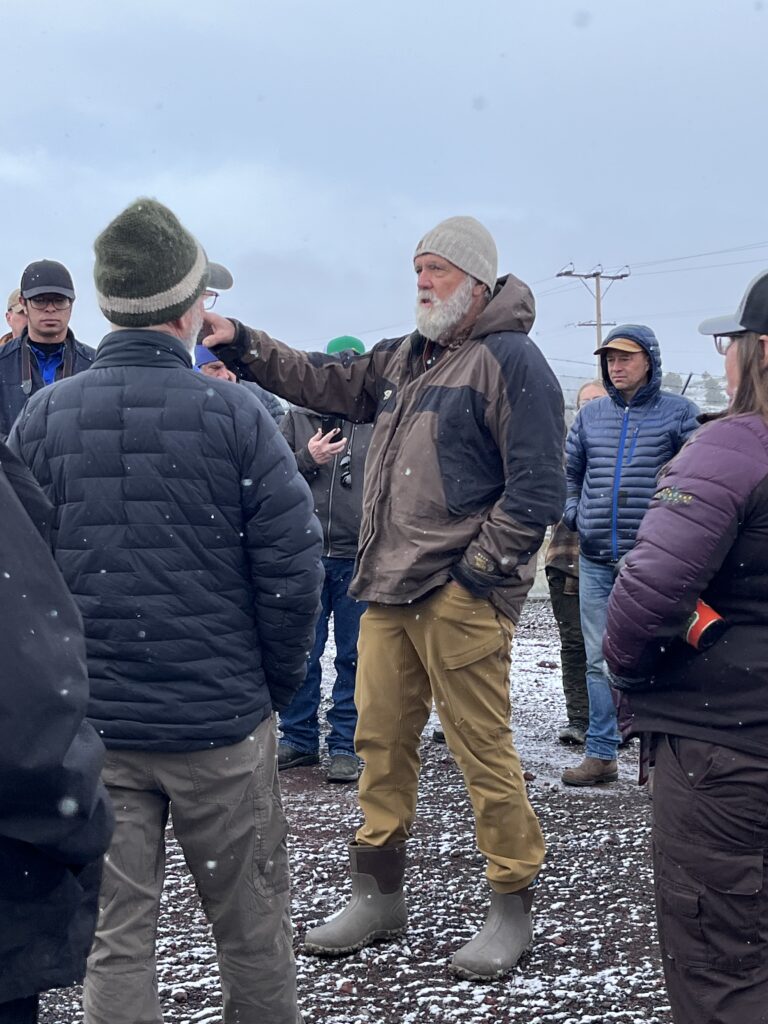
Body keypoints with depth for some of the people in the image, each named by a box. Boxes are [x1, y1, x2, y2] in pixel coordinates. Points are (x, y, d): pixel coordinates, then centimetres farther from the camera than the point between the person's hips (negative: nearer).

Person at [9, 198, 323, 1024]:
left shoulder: (43, 417, -1)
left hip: (89, 727, 2)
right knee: (251, 927, 13)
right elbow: (291, 567, -10)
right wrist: (277, 683, 5)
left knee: (113, 932, 10)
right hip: (221, 721, -2)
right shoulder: (232, 413, -9)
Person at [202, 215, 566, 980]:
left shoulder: (509, 359, -8)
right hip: (389, 592, 8)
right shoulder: (403, 359, 18)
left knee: (483, 751, -3)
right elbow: (325, 380, 20)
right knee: (380, 741, 12)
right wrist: (241, 345, 8)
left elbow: (535, 487, -13)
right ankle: (377, 895, 26)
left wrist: (475, 573, -14)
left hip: (462, 599, -8)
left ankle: (512, 908, 13)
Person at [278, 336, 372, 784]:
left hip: (361, 559, -1)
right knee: (302, 654, 7)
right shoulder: (298, 420, 9)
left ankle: (347, 746, 13)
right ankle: (299, 739, 19)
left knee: (354, 657, 5)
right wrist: (307, 459, -9)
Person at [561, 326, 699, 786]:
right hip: (596, 560, 4)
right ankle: (601, 755, 16)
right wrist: (573, 512, 9)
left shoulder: (678, 413, -1)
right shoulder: (591, 415, 11)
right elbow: (568, 469, 22)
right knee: (599, 661, 8)